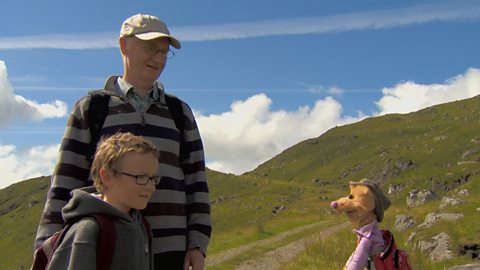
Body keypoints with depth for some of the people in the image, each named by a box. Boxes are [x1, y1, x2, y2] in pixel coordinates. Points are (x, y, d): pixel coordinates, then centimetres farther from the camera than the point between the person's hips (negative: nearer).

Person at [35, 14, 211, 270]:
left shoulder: (179, 113, 12)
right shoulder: (90, 109, 6)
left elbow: (196, 182, 10)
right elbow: (66, 182, 1)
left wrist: (198, 245, 1)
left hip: (167, 249, 2)